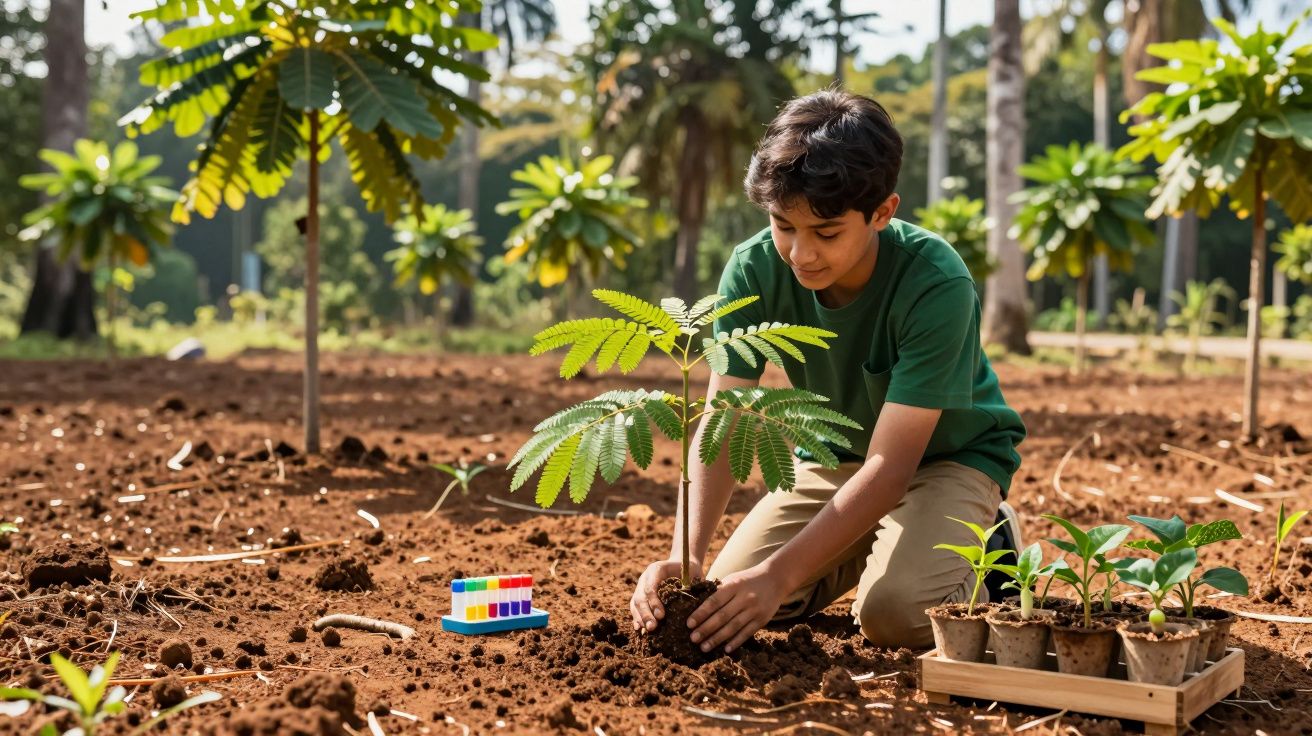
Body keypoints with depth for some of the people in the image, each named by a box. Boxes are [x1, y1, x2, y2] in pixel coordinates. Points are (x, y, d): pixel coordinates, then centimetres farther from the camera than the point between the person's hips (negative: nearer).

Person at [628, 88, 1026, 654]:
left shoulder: (936, 285, -33)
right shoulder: (755, 269, -21)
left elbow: (888, 467, -34)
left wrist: (781, 574, -42)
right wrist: (686, 555, -40)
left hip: (947, 455, -4)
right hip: (835, 456, 5)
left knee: (891, 612, -29)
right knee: (729, 591, -12)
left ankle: (987, 545, 5)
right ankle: (864, 546, 16)